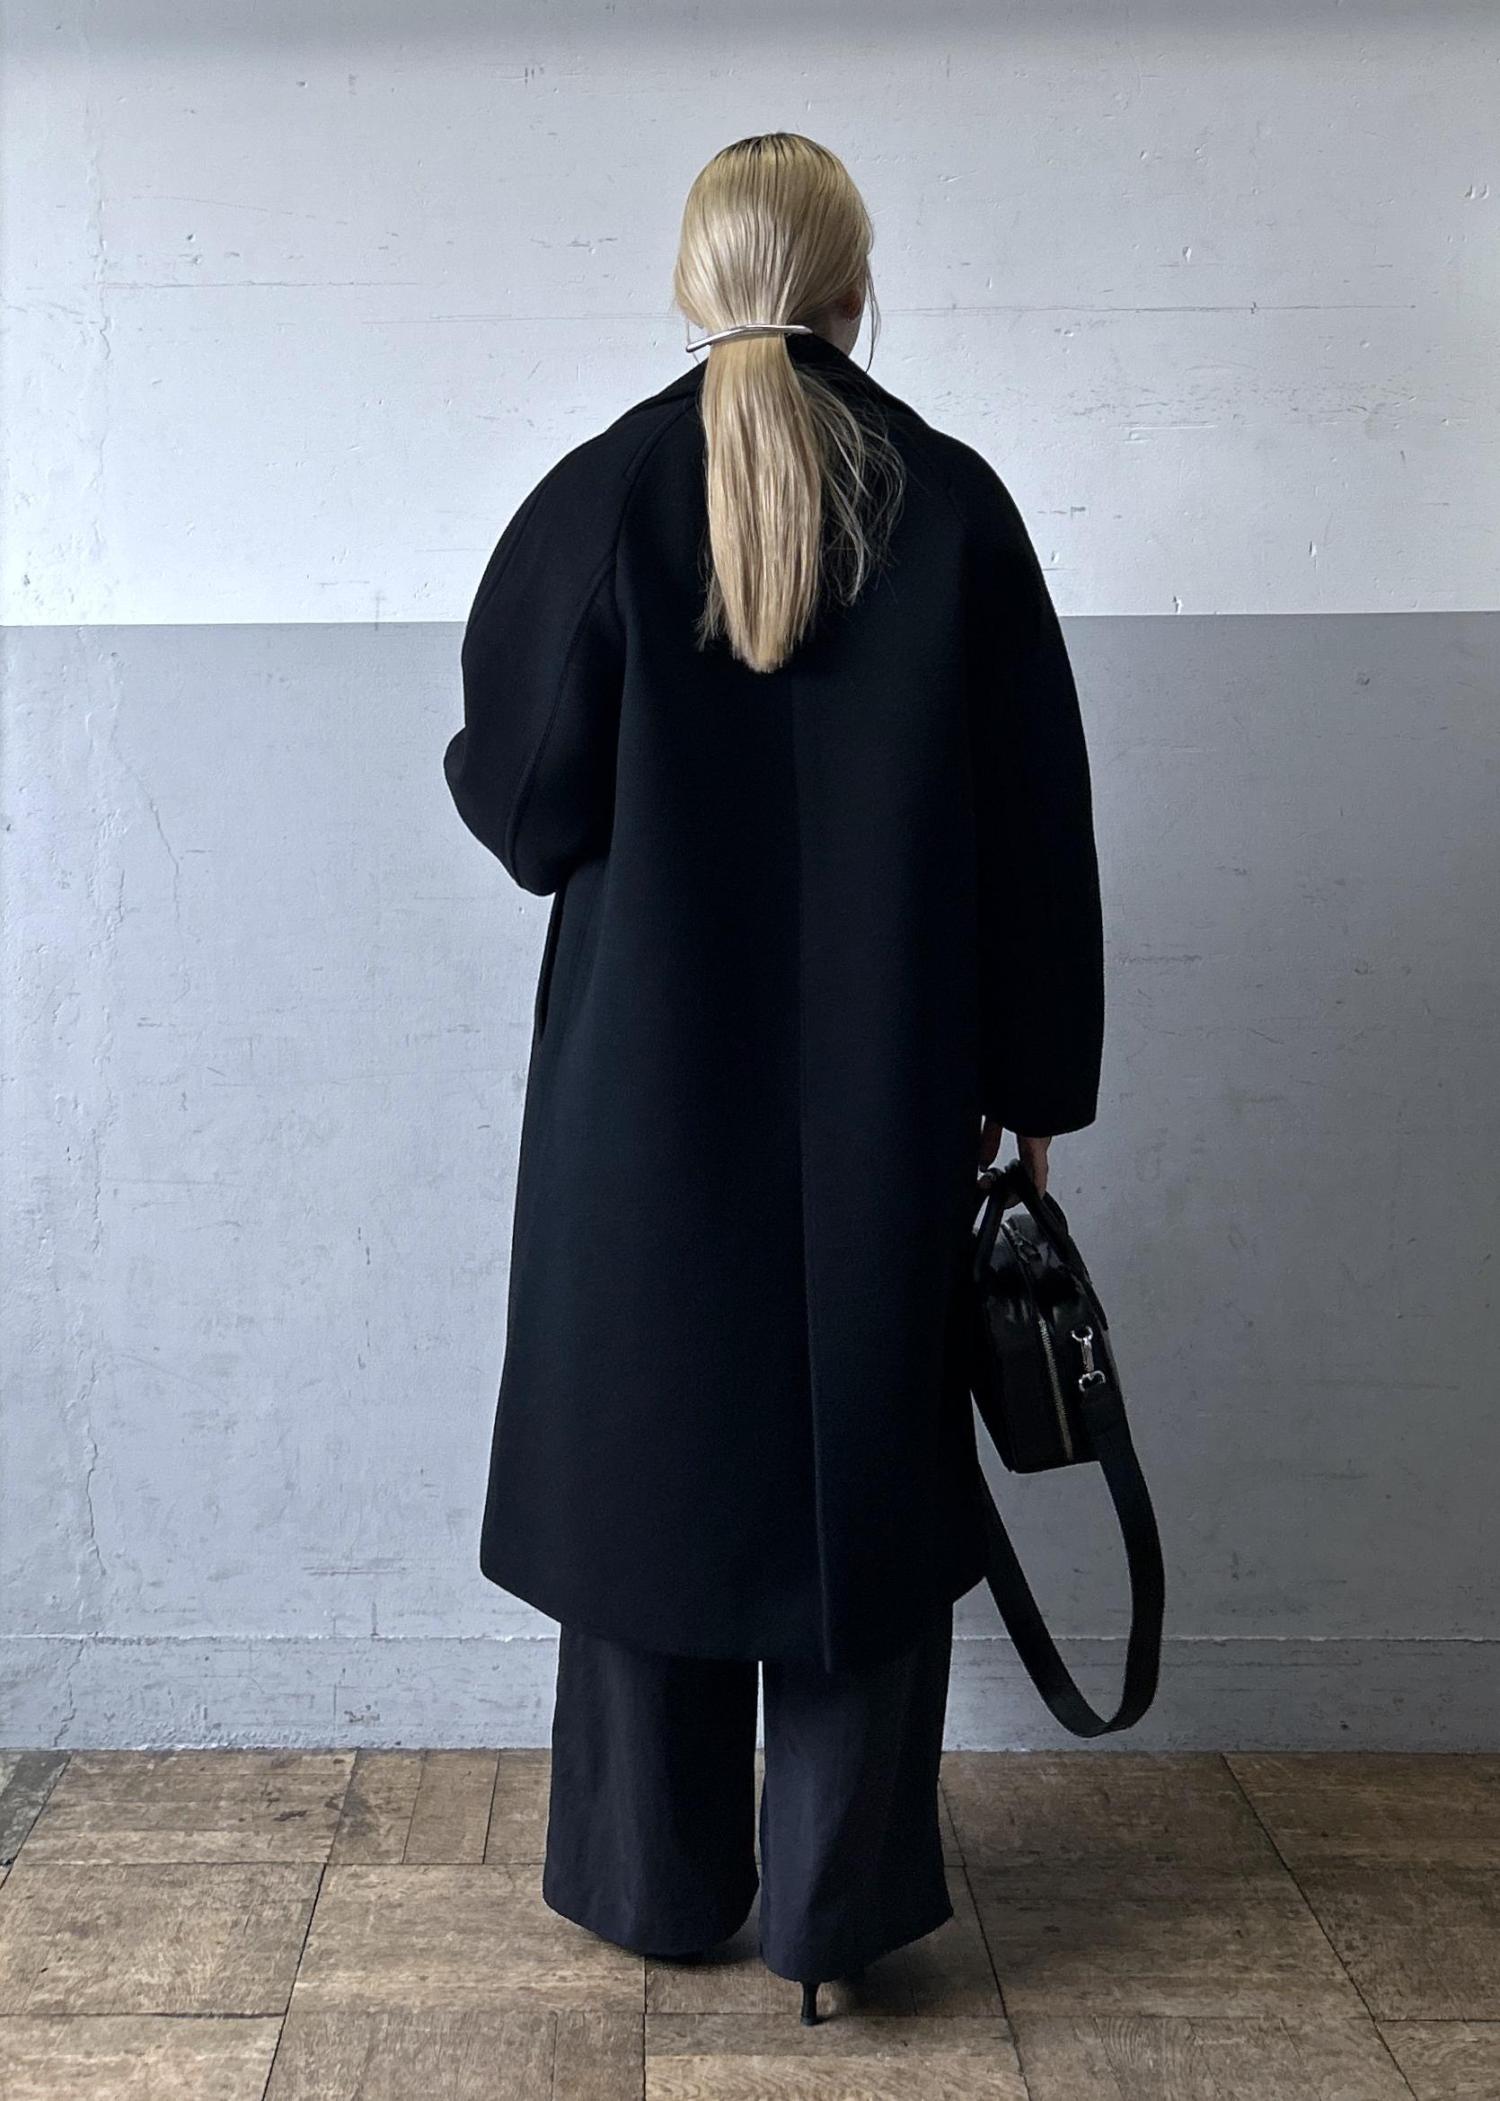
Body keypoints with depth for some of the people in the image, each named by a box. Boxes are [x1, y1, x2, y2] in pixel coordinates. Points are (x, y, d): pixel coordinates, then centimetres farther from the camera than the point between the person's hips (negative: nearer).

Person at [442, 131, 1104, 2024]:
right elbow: (1036, 825, -2)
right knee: (863, 1465, 12)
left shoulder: (598, 499, -6)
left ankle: (656, 1885, 28)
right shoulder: (954, 505, -3)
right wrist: (1034, 1088, 6)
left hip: (645, 1086, 0)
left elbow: (520, 800, -5)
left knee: (653, 1447, 13)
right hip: (886, 1095, 1)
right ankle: (836, 1901, 21)